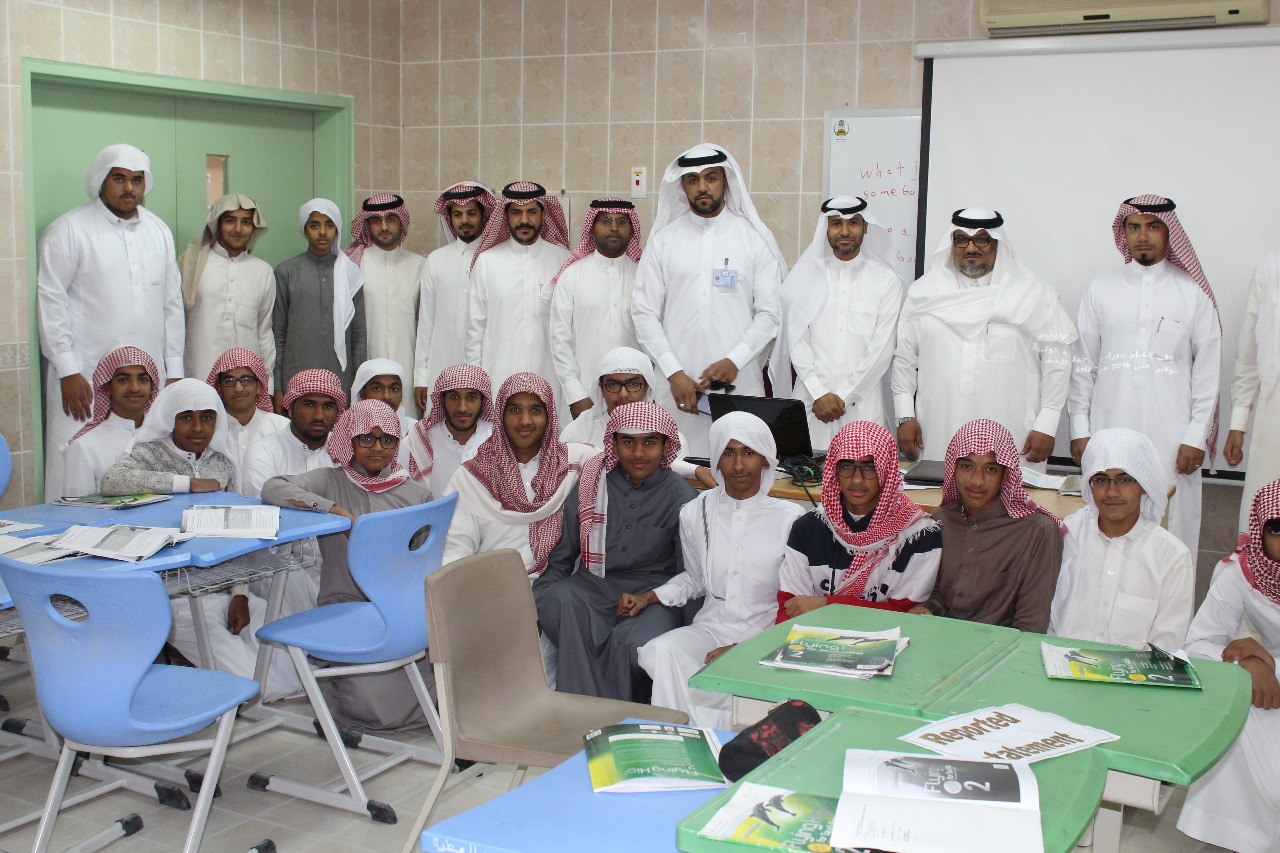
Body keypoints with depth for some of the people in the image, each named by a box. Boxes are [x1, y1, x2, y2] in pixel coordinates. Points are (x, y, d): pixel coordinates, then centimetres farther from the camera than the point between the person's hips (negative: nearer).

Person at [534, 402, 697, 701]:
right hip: (593, 586, 2)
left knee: (632, 641, -35)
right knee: (560, 600, -33)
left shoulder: (680, 496, 5)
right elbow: (560, 556, 13)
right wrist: (536, 602, -3)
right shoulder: (591, 484, 11)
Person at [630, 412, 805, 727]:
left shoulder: (790, 519, -5)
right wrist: (647, 597, 6)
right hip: (711, 627, 4)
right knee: (659, 651, -28)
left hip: (767, 633, -4)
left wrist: (739, 650, -16)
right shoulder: (695, 513, 7)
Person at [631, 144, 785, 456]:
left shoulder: (756, 238, 7)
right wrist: (674, 372, -6)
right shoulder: (664, 239, 9)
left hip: (740, 383, 0)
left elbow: (770, 313, 3)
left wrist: (734, 361, -11)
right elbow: (644, 312, 4)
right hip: (677, 384, 1)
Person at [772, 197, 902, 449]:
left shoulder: (886, 280, 5)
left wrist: (844, 396, -7)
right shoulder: (805, 276, 9)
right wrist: (819, 394, -7)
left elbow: (882, 348, -1)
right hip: (811, 400, 1)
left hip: (863, 402, -1)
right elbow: (797, 341, 3)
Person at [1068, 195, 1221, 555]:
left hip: (1171, 433, -1)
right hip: (1109, 430, 1)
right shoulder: (1101, 289, 8)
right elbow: (1083, 363, 9)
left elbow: (1208, 369, 4)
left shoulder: (1193, 293, 4)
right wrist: (1079, 427, 5)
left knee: (1169, 523, -2)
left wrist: (1197, 436, -1)